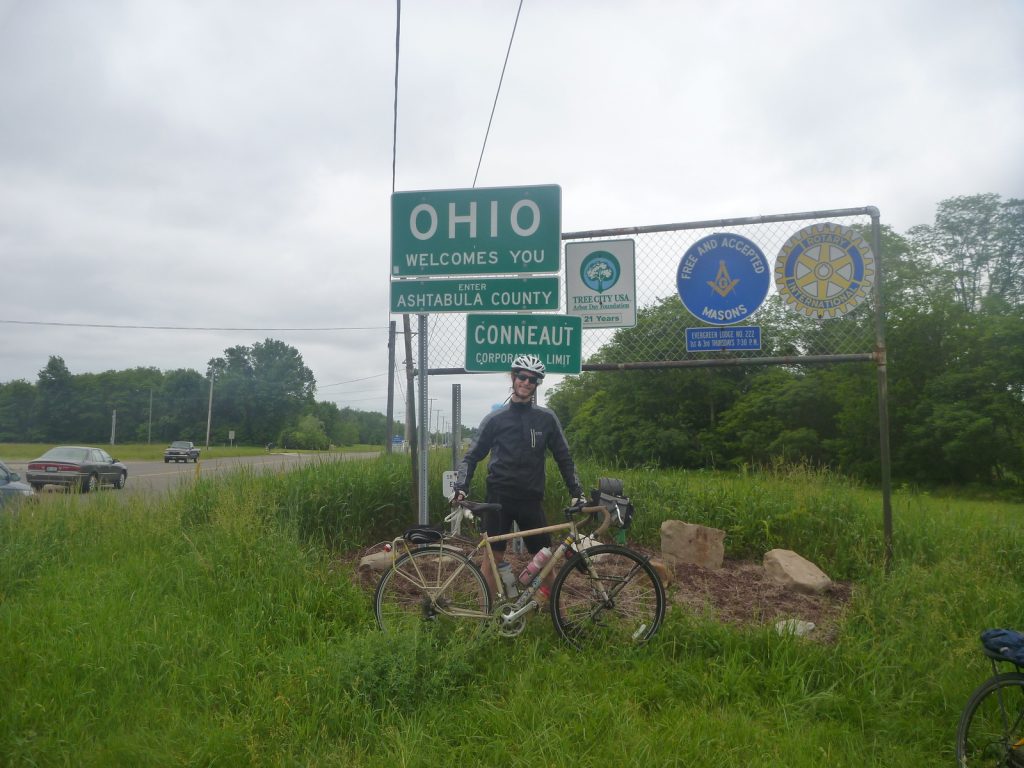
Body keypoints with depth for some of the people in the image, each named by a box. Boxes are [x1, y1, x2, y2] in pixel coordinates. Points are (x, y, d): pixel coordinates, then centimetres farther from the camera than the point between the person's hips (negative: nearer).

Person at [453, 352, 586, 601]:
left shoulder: (547, 418, 4)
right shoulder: (495, 419, 2)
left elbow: (563, 458, 10)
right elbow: (472, 456, 5)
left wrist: (576, 492, 3)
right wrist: (461, 487, -9)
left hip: (531, 498, 1)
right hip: (499, 497, -1)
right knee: (494, 555, 1)